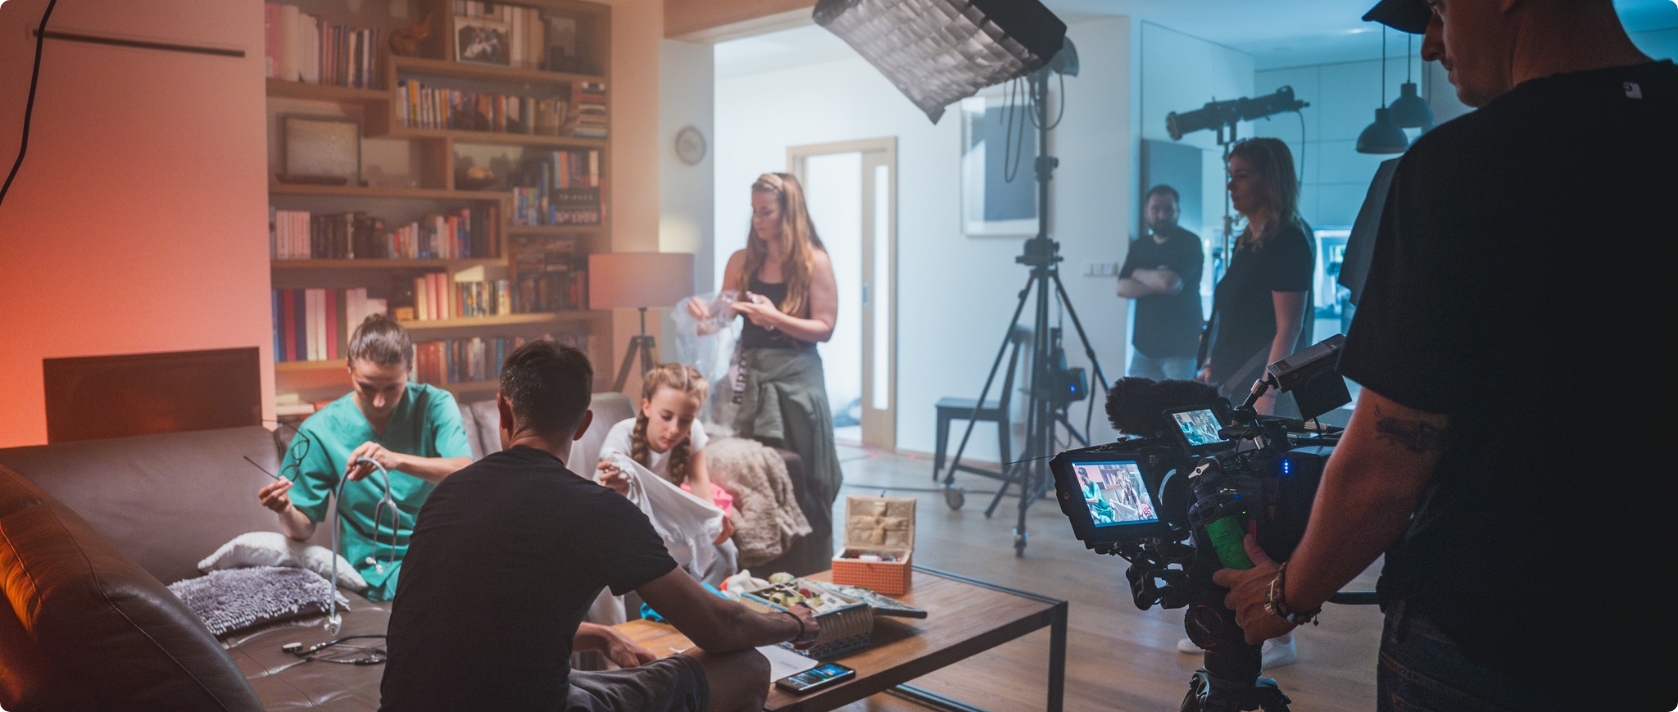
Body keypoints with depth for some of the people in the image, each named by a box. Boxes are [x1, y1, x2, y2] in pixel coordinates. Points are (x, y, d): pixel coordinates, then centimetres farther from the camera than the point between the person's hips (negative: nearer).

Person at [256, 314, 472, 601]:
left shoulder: (434, 405, -4)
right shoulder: (320, 432, -4)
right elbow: (303, 528, 1)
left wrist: (397, 460, -36)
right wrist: (286, 512, -23)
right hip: (381, 567, -2)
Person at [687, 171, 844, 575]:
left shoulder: (814, 262, -4)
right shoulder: (741, 261, 8)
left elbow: (824, 328, -8)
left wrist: (776, 318, -20)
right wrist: (705, 314, -9)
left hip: (795, 380, -4)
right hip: (750, 377, 4)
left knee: (801, 483, 0)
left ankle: (811, 578, 13)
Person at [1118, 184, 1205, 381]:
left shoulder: (1189, 243, -7)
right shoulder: (1139, 247, 11)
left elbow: (1170, 281, -22)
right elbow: (1123, 288, -1)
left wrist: (1139, 273, -4)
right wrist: (1159, 284, -15)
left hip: (1179, 346, -6)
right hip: (1146, 343, 6)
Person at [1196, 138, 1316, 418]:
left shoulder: (1289, 241, -12)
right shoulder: (1245, 242, 14)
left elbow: (1289, 329, -18)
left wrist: (1266, 398, -22)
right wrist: (1210, 366, 14)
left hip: (1266, 387, -8)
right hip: (1231, 386, 8)